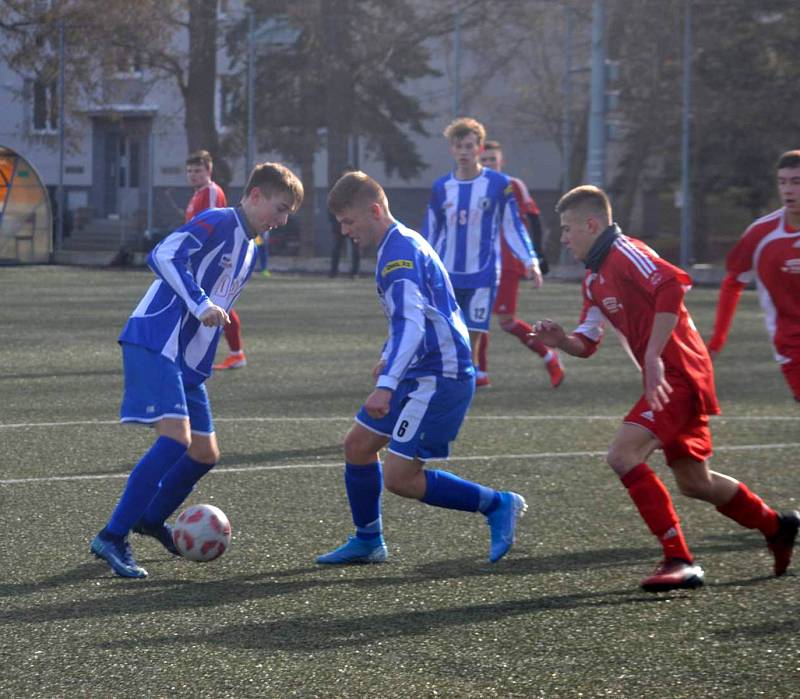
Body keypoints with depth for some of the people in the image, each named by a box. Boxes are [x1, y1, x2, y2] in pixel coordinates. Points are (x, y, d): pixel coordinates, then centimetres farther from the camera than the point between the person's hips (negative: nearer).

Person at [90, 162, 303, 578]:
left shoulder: (249, 251, 21)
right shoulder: (219, 223, -8)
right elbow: (164, 255, -20)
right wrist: (201, 305, -25)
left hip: (188, 361, 10)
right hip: (155, 343, -10)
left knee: (205, 454, 10)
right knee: (176, 436, -22)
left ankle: (151, 520, 32)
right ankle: (112, 538, -19)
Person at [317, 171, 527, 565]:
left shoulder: (399, 253, -19)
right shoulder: (403, 244, 14)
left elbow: (412, 324, -31)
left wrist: (386, 386, -39)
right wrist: (388, 359, 38)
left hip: (440, 377, -10)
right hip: (421, 373, 10)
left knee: (399, 478, -10)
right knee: (358, 444, 14)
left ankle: (498, 505, -1)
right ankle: (367, 542, 25)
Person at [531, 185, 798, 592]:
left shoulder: (625, 253, -12)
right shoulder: (594, 279, 17)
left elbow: (673, 284, -28)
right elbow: (586, 344, 18)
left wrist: (653, 356, -29)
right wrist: (560, 340, -6)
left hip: (678, 376, -10)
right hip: (669, 379, 10)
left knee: (622, 456, -20)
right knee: (693, 482, 18)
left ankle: (679, 561, -18)